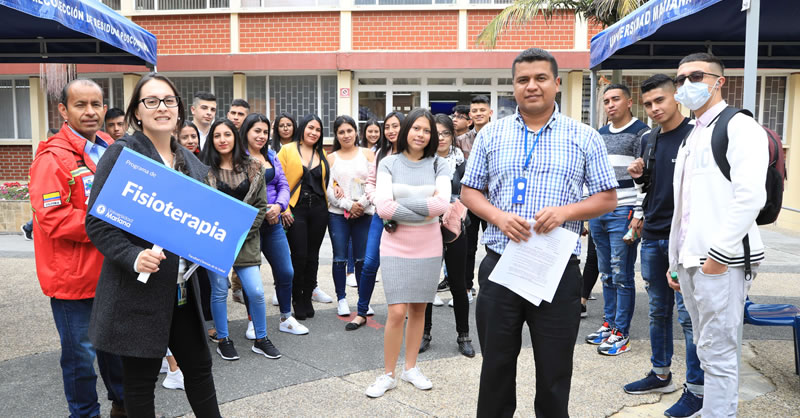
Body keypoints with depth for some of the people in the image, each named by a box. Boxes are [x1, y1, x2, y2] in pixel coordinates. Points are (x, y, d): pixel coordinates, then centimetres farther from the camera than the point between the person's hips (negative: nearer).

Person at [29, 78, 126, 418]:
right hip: (73, 275, -7)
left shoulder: (111, 149, 8)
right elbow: (51, 217, -22)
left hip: (110, 269, 7)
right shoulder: (52, 157, -15)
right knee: (81, 352, 7)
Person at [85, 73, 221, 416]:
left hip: (182, 288, 6)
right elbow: (97, 222, -12)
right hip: (136, 288, -5)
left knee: (199, 366, 15)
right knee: (140, 378, 9)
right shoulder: (122, 153, -9)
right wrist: (134, 257, -26)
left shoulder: (190, 162, 9)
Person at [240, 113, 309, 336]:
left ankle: (286, 319, 26)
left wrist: (279, 205, -9)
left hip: (273, 223, 5)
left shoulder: (271, 156, 12)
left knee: (286, 272, 8)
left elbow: (283, 185, 10)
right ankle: (253, 321, 24)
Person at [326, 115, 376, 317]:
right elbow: (327, 188, -1)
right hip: (338, 215, 0)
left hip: (364, 214, 0)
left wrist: (361, 204, -11)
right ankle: (341, 299, 16)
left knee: (362, 259, 4)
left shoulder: (367, 154, 7)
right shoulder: (331, 158, 7)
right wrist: (349, 205, -10)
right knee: (340, 258, 3)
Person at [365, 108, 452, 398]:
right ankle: (388, 375, 12)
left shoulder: (438, 165, 4)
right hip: (396, 245, -2)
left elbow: (442, 203, -13)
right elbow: (383, 207, -13)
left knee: (419, 308, 11)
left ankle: (411, 368, 27)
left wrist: (400, 204, -14)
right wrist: (425, 210, -12)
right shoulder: (388, 163, 0)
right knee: (397, 312, -5)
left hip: (428, 246, 2)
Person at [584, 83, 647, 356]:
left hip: (623, 213, -7)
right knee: (606, 274, 13)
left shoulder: (641, 133, -5)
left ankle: (621, 333, 7)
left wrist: (639, 216, -15)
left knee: (622, 276, -2)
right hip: (598, 212, 7)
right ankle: (608, 324, 24)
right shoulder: (600, 135, 17)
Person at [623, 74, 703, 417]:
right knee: (658, 310, 16)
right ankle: (660, 374, 30)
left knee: (688, 315, -1)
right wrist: (638, 177, 1)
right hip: (652, 236, 7)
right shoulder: (648, 140, 12)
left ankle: (696, 389, 12)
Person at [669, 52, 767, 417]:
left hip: (720, 262, -8)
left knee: (718, 356, -3)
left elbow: (750, 196, -18)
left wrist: (719, 253, -19)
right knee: (707, 351, 15)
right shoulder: (692, 135, 20)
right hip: (690, 260, 8)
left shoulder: (739, 127, -6)